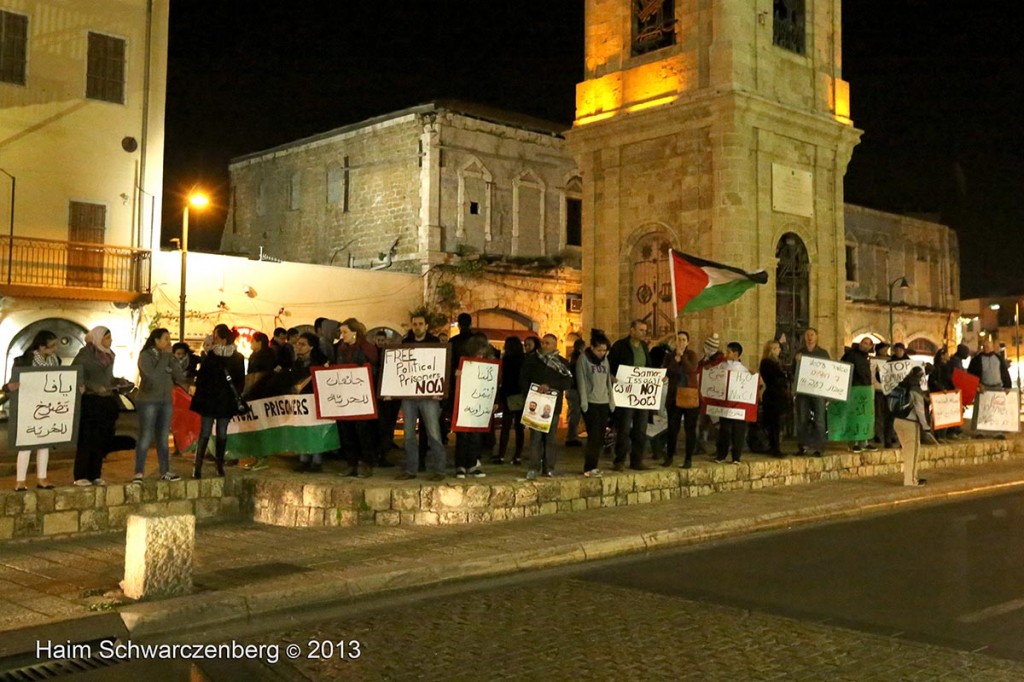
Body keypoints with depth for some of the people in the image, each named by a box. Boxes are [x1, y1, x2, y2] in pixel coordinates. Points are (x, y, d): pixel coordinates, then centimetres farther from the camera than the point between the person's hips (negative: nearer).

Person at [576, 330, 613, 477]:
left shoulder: (605, 360, 13)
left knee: (600, 437, 5)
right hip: (590, 403, -6)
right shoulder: (584, 358, -4)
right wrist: (583, 403, -13)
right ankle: (589, 468, -5)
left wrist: (611, 401, 11)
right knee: (593, 436, -10)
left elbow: (608, 381, 16)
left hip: (604, 403, 6)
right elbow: (581, 381, -8)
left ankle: (593, 466, 12)